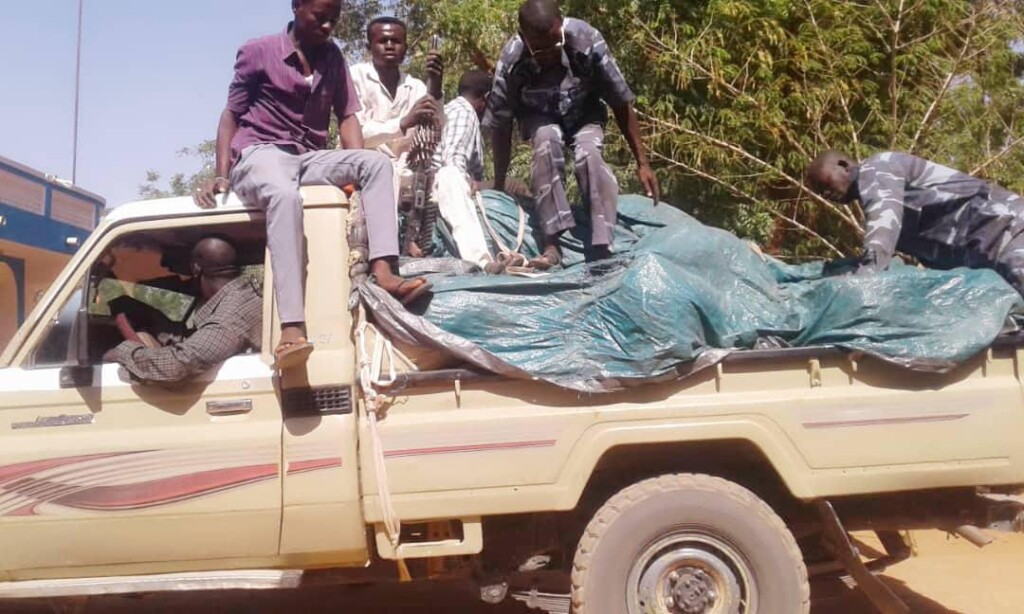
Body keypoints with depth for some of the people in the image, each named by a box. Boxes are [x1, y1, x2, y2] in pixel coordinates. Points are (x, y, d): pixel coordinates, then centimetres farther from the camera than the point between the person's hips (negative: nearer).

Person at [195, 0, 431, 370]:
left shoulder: (333, 57, 14)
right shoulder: (258, 52, 1)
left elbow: (347, 117, 8)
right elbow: (231, 115, 2)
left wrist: (357, 172, -9)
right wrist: (221, 175, -11)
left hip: (311, 158, 5)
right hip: (260, 153, -5)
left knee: (377, 162, -22)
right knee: (285, 194, -40)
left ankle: (383, 272, -36)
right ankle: (292, 328, -51)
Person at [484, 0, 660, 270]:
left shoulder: (587, 41, -32)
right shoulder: (511, 60, -31)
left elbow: (622, 104, -22)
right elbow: (500, 126, -21)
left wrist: (642, 163, -19)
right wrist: (499, 185, -17)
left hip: (583, 112, 0)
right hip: (539, 115, 0)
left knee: (589, 154, -31)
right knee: (547, 141, -34)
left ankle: (604, 249, -32)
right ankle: (552, 245, -35)